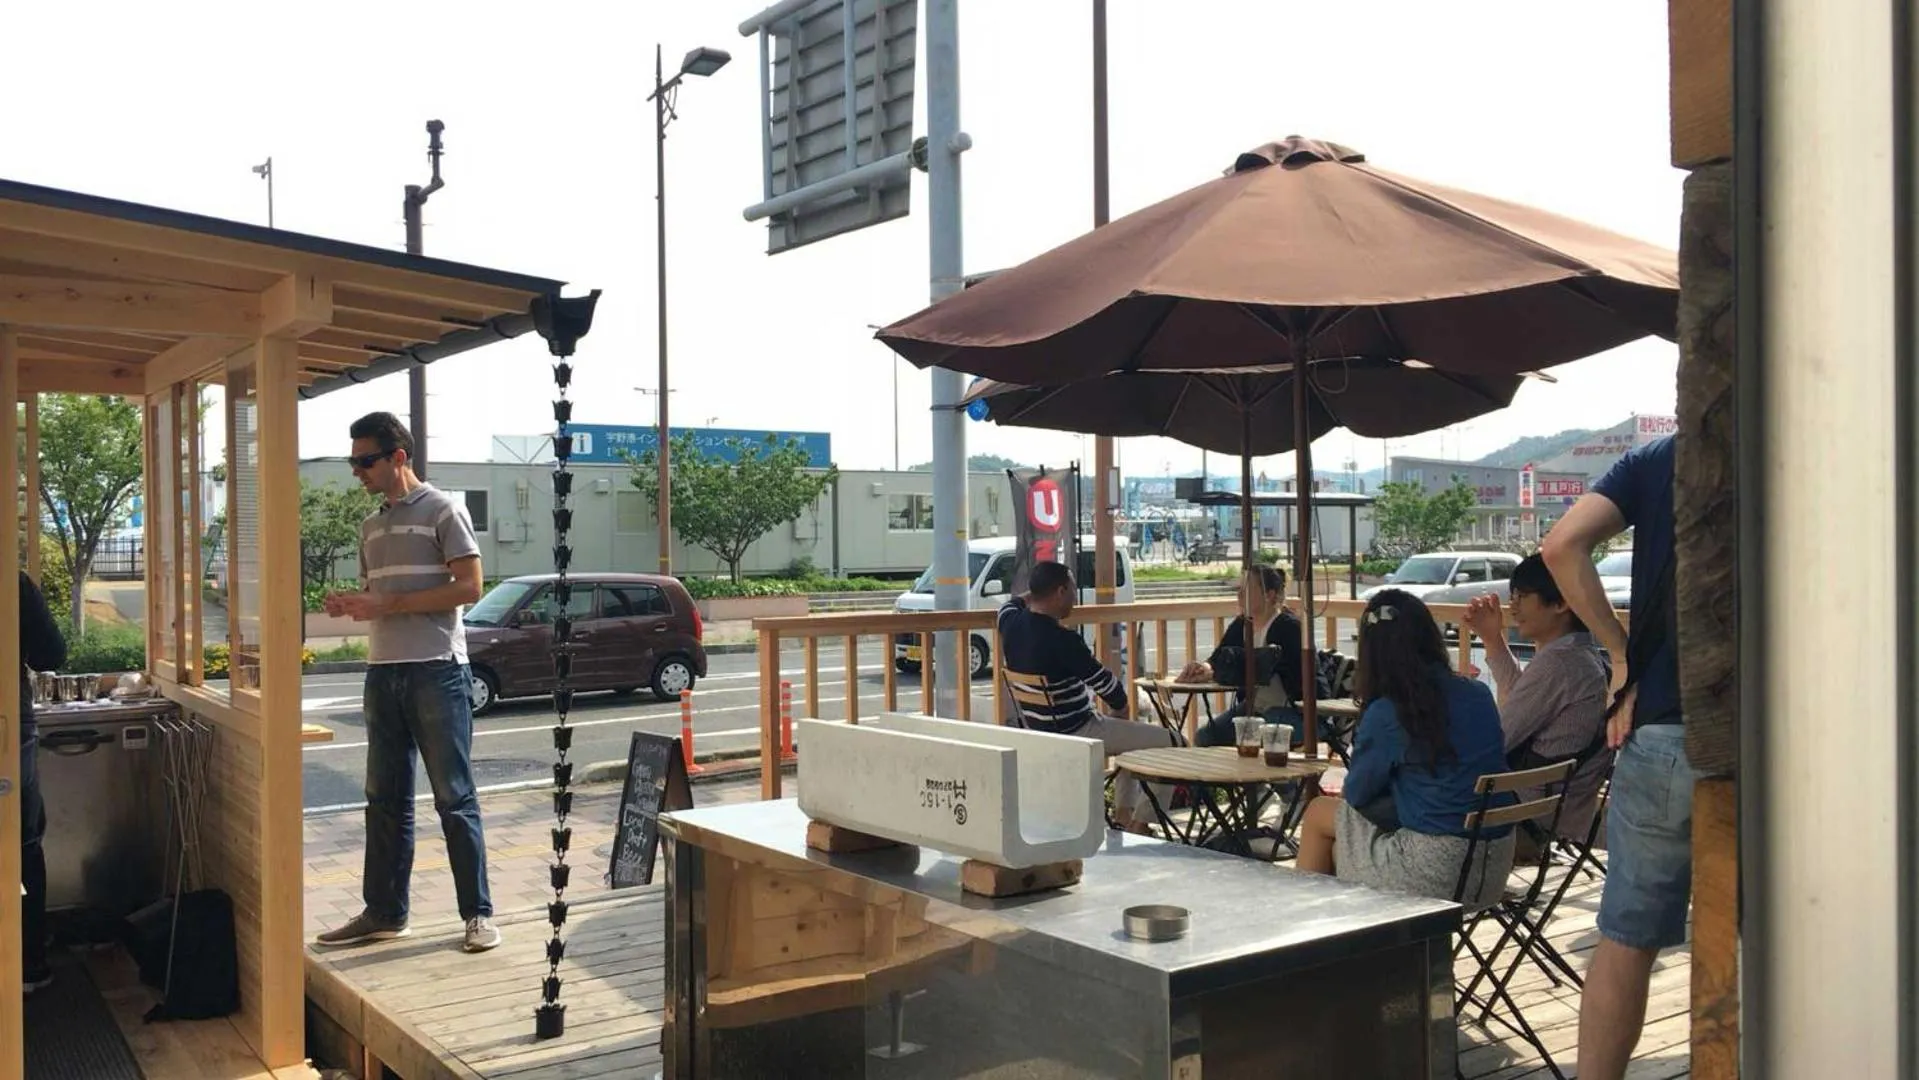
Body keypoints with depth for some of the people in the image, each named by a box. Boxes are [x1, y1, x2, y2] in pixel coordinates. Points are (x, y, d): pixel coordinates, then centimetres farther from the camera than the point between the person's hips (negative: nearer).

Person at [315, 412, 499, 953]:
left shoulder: (443, 510, -4)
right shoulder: (371, 525, 17)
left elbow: (469, 587, -12)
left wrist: (389, 605, -16)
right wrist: (351, 605, 1)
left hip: (436, 670, -7)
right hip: (382, 671, 7)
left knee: (454, 797, -2)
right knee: (385, 797, 10)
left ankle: (478, 913, 5)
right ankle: (383, 912, 19)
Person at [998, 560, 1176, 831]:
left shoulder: (1011, 623, -4)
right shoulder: (1062, 640, -27)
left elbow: (1009, 604, 24)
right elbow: (1106, 685, -15)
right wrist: (1121, 705, 4)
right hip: (1073, 735, -9)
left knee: (1133, 731, 30)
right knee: (1169, 742, -1)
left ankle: (1122, 812, 27)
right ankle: (1138, 822, 6)